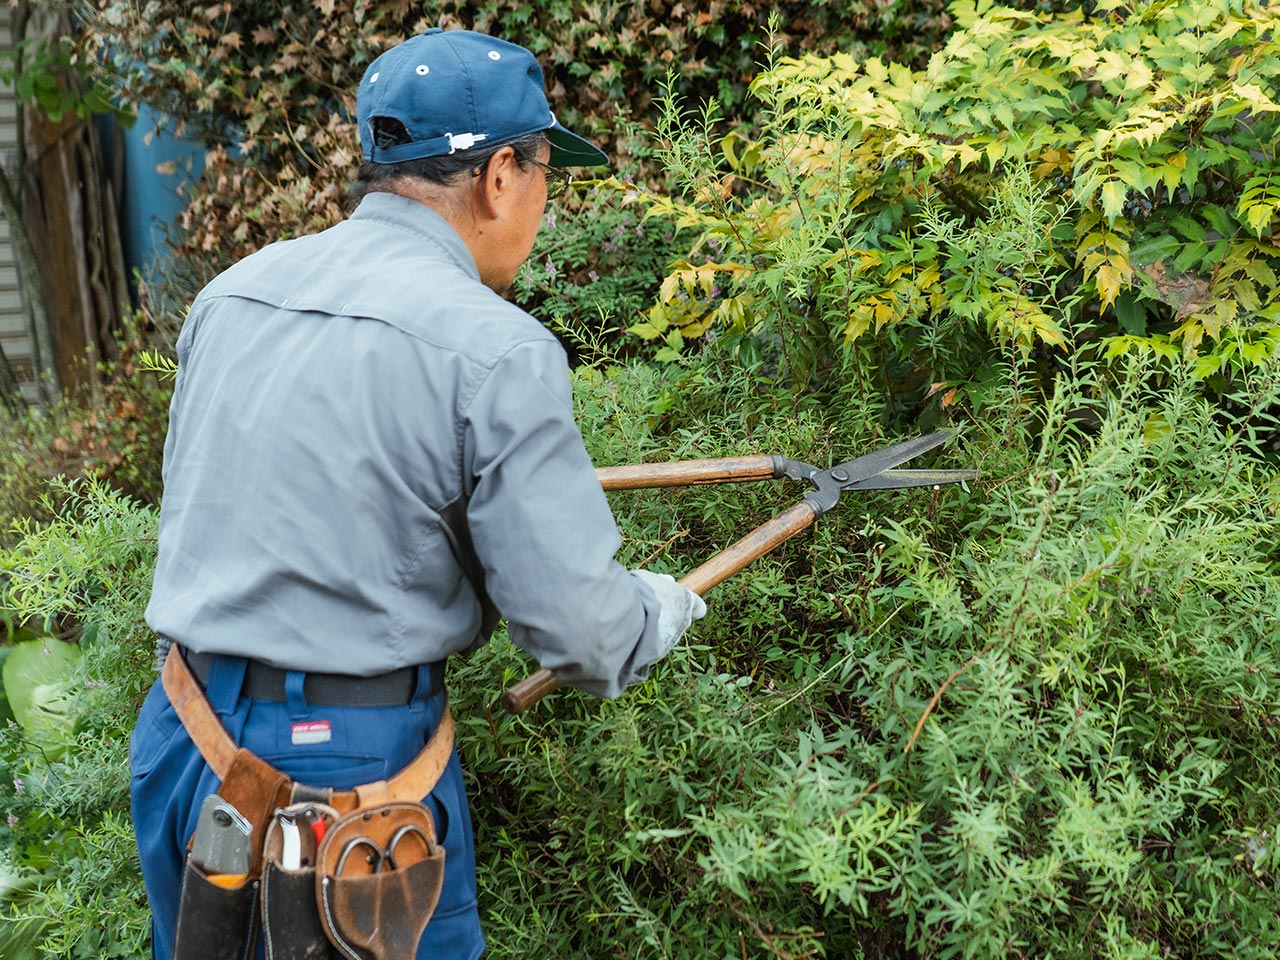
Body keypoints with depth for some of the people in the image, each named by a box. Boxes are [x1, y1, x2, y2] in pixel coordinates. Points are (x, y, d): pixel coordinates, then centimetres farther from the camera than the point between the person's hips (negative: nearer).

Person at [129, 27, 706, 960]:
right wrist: (667, 605, 7)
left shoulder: (230, 293, 4)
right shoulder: (497, 349, -17)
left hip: (181, 744, 7)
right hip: (353, 769, -6)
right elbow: (581, 630, -16)